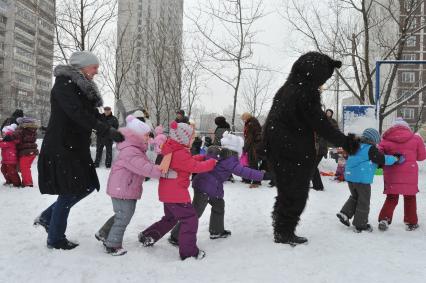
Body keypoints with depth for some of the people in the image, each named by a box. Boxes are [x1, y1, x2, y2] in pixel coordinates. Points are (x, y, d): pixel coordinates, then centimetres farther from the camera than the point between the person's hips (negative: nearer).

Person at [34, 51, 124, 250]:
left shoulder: (83, 88, 14)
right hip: (61, 148, -9)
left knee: (87, 186, 10)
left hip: (77, 147, 9)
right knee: (69, 192, -2)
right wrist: (108, 131, -32)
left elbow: (93, 115, 12)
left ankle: (47, 217, 26)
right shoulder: (64, 84, -14)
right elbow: (77, 113, -28)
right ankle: (55, 239, 16)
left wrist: (114, 132, -2)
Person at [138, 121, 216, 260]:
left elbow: (189, 161, 14)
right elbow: (196, 167, -20)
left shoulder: (172, 150, 8)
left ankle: (147, 236, 32)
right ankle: (188, 252, 4)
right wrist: (211, 162, -6)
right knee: (190, 219, -1)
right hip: (177, 193, -10)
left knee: (170, 218, 26)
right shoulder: (180, 154, -23)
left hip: (167, 191, 10)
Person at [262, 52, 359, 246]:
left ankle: (282, 231, 32)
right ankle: (285, 233, 17)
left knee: (286, 192, 21)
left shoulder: (286, 89, 7)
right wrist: (345, 143, -9)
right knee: (296, 195, 7)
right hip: (297, 154, -8)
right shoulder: (306, 93, -17)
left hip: (277, 151, 8)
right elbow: (321, 125, -17)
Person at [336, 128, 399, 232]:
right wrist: (396, 159, 5)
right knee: (363, 202, 5)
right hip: (362, 179, -7)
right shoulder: (371, 149, -10)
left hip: (350, 176, 7)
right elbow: (383, 159, -10)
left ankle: (345, 213, 10)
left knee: (355, 197, 24)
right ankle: (360, 225, 11)